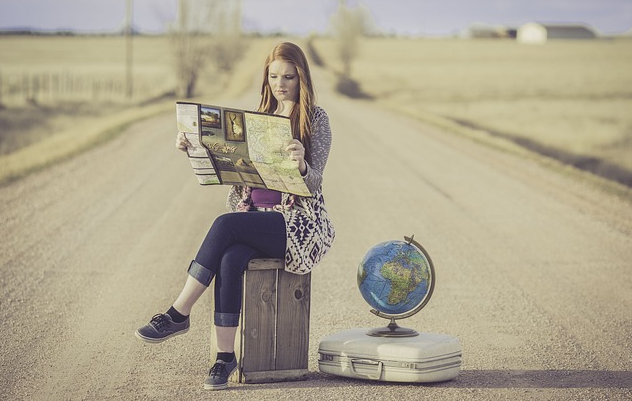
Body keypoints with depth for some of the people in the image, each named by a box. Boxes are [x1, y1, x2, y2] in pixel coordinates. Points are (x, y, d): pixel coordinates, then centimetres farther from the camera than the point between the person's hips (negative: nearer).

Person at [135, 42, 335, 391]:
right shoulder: (260, 117, 16)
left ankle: (178, 315, -22)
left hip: (299, 220, -4)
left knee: (225, 224, -30)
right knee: (230, 260, -29)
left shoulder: (315, 119, -1)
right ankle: (225, 356, -26)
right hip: (254, 215, 5)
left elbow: (313, 183, -10)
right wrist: (192, 148, -3)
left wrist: (301, 165, -33)